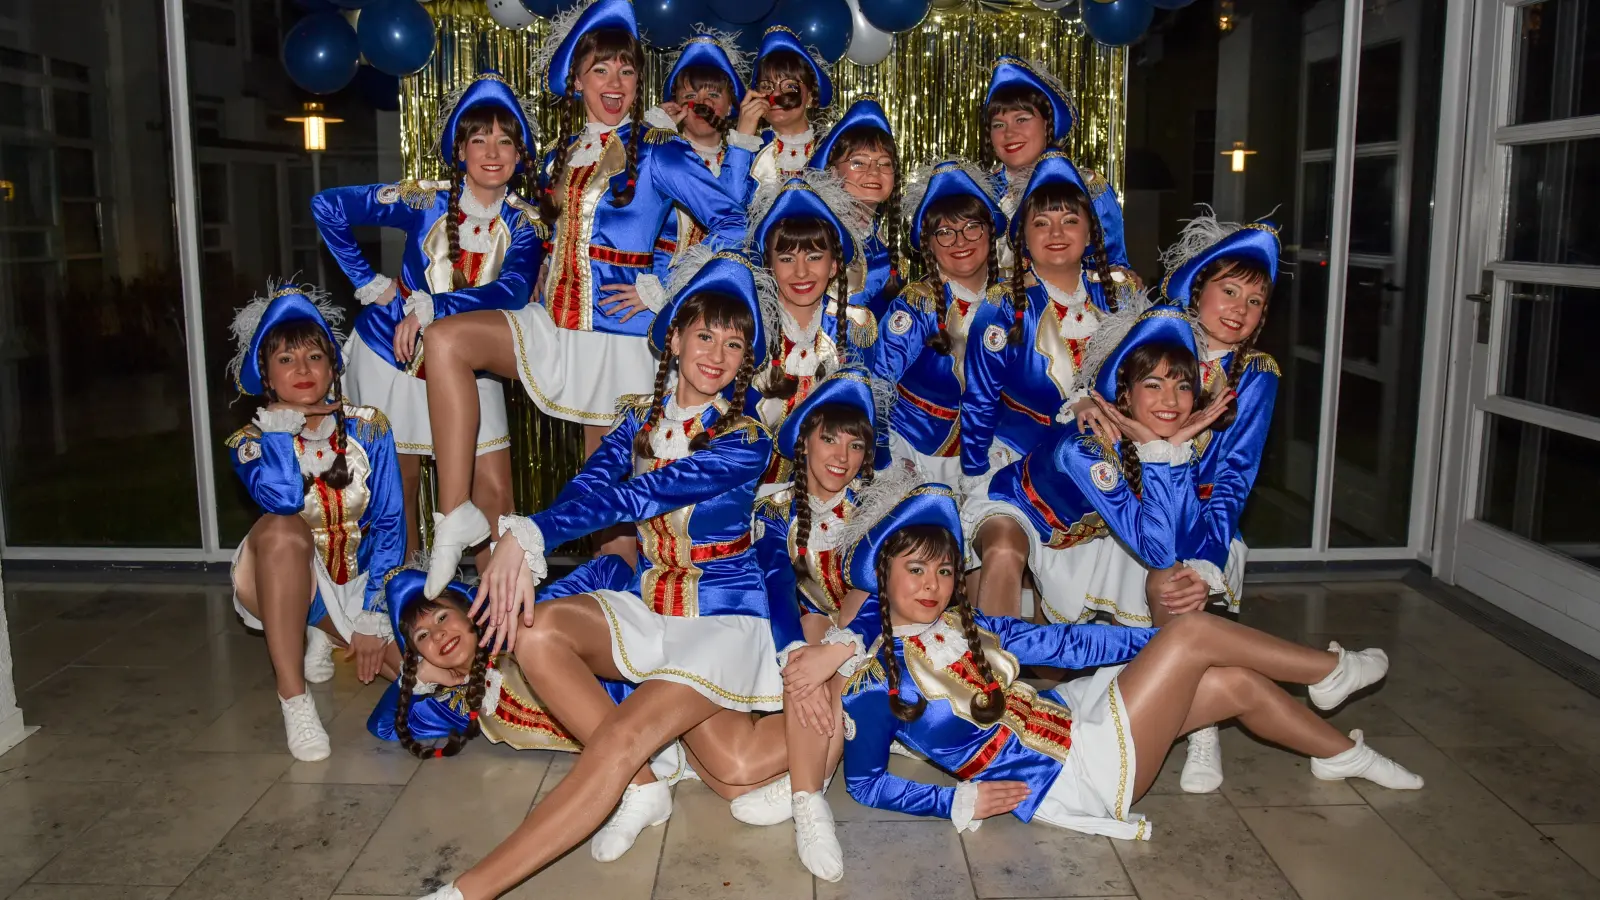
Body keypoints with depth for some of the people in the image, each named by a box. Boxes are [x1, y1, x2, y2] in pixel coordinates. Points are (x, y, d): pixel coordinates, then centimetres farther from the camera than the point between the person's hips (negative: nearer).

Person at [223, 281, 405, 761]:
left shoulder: (367, 427, -3)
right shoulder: (252, 441, -7)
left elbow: (389, 522, -7)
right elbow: (283, 499, -31)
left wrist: (372, 617, -14)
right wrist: (281, 423, -19)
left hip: (360, 581, 3)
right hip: (286, 583, -3)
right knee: (281, 527, -36)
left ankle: (324, 633, 15)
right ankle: (294, 699, -31)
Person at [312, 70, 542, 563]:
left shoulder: (525, 222, -7)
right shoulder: (425, 199, -11)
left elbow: (513, 290, -25)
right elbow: (327, 207, -6)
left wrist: (429, 308, -35)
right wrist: (368, 283, -6)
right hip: (391, 351, -1)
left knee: (495, 488, -6)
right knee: (399, 486, 9)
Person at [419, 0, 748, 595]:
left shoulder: (658, 153, -5)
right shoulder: (560, 159, 13)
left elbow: (731, 224, -12)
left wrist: (660, 290, -14)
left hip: (620, 333, -6)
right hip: (558, 322, 6)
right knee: (445, 340, -15)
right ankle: (457, 517, -16)